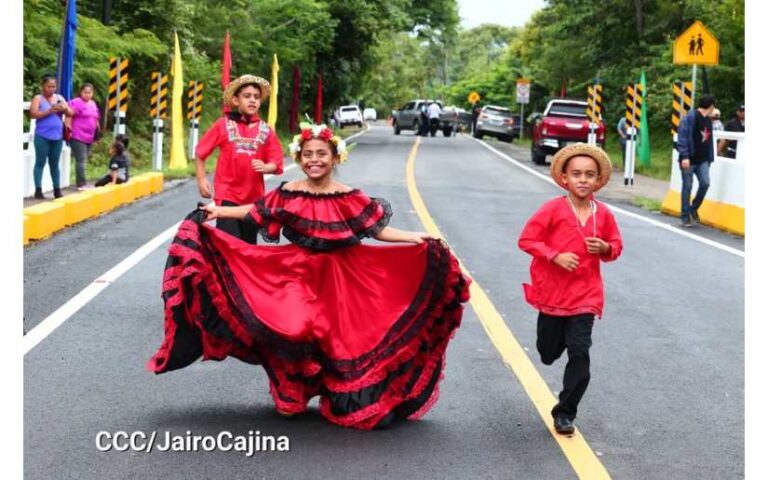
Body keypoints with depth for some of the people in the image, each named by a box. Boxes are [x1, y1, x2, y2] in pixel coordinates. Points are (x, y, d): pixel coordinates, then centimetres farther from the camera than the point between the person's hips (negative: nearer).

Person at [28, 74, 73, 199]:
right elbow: (33, 114, -13)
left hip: (57, 137, 4)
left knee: (54, 164, 10)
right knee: (40, 163, -3)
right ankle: (38, 190, -3)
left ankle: (57, 190, 14)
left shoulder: (59, 98, 12)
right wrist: (49, 111, -21)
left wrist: (64, 109, -12)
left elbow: (70, 113, 10)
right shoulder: (38, 98, -1)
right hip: (42, 137, -4)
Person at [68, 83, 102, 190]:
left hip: (89, 137, 8)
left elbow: (95, 120, 25)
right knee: (81, 160, -10)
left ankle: (82, 183, 17)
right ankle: (81, 184, -11)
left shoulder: (93, 104, 17)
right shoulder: (76, 102, -10)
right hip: (78, 137, -8)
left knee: (83, 160, 12)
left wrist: (97, 132, 22)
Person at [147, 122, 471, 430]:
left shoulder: (350, 199, -5)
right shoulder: (288, 195, -2)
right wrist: (219, 211, 4)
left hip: (341, 278, 0)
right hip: (297, 276, 0)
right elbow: (255, 212, 10)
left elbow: (377, 230, -2)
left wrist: (414, 238, -12)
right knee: (294, 332, -9)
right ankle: (292, 395, 15)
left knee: (338, 335, 0)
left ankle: (340, 401, 22)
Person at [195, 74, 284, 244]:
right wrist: (201, 180, -1)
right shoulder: (223, 125, -1)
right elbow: (200, 153, 5)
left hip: (254, 196, 3)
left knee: (248, 244, 12)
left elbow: (276, 164, 1)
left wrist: (265, 167, -20)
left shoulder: (266, 130, 3)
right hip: (227, 194, -3)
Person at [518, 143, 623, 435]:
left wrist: (605, 248, -11)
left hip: (584, 296, 1)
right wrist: (555, 256, -22)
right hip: (552, 293, -1)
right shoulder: (553, 209, -11)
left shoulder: (603, 214, -1)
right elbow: (526, 240, -10)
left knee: (579, 354, -8)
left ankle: (565, 413, 6)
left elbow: (615, 246, 13)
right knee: (548, 354, 13)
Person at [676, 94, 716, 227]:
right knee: (687, 187, 0)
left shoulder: (708, 120, 15)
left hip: (703, 160, 6)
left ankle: (693, 208, 13)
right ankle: (685, 217, 9)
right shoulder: (690, 117, -10)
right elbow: (682, 137, -16)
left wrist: (710, 158, 17)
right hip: (689, 160, -6)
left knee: (705, 183, -9)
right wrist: (684, 156, -22)